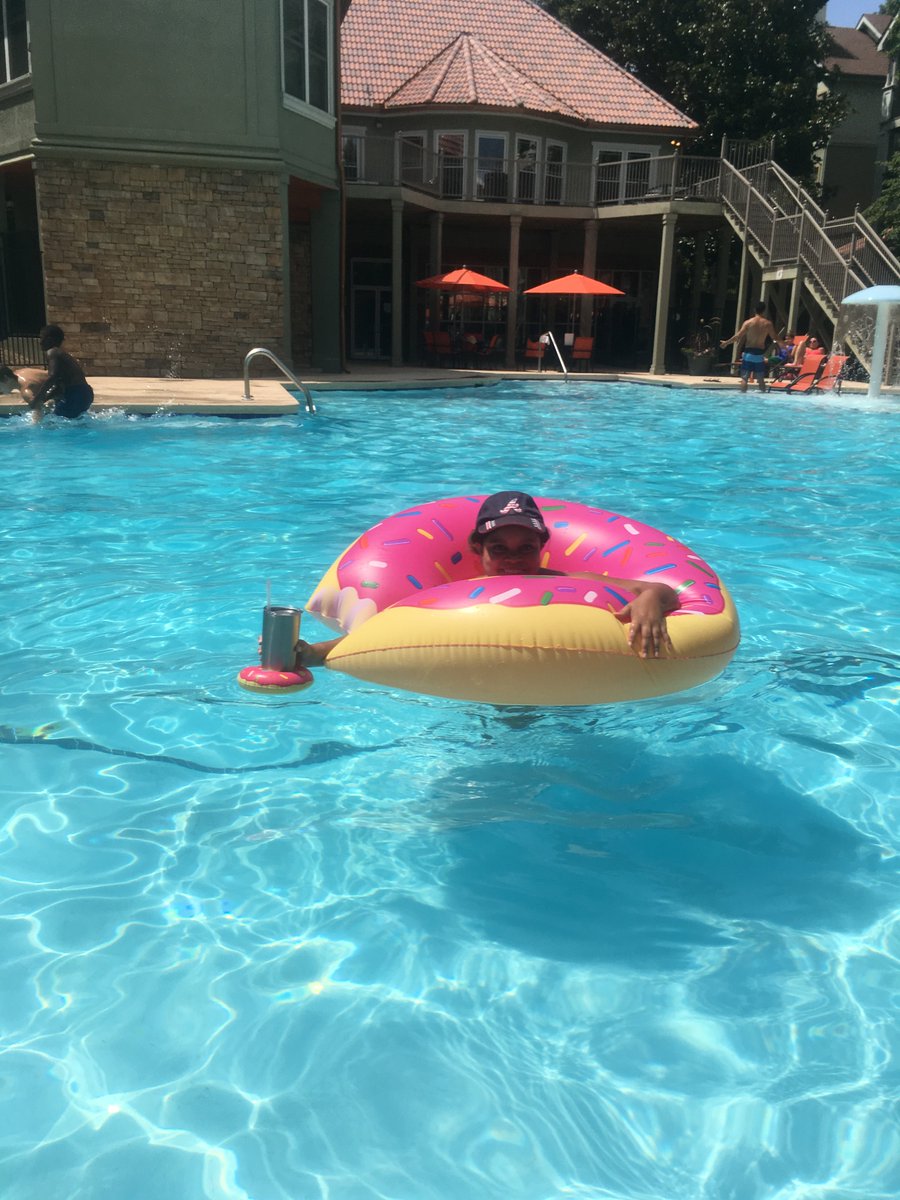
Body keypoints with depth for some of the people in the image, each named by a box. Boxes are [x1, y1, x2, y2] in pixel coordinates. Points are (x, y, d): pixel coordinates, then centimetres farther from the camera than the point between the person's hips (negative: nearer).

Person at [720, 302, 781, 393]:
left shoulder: (748, 322, -4)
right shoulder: (768, 323, 1)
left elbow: (738, 336, -8)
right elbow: (775, 338, 4)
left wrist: (726, 342, 3)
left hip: (748, 353, -2)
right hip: (759, 354, 2)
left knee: (744, 378, 0)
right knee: (761, 379, 10)